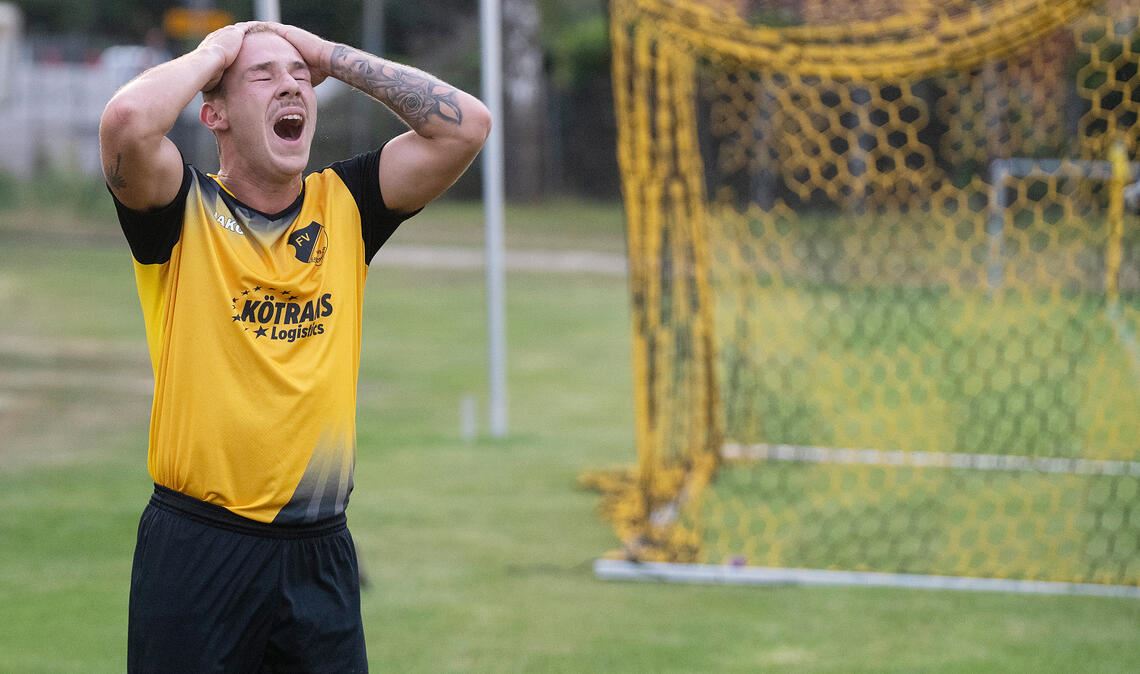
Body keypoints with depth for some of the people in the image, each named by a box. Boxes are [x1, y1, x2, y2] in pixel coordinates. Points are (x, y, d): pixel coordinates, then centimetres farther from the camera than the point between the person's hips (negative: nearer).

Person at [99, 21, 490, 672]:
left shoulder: (345, 205, 8)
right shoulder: (185, 210, -3)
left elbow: (465, 124, -1)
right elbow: (128, 121, -24)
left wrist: (331, 56, 2)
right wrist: (212, 53, -6)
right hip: (199, 548, -3)